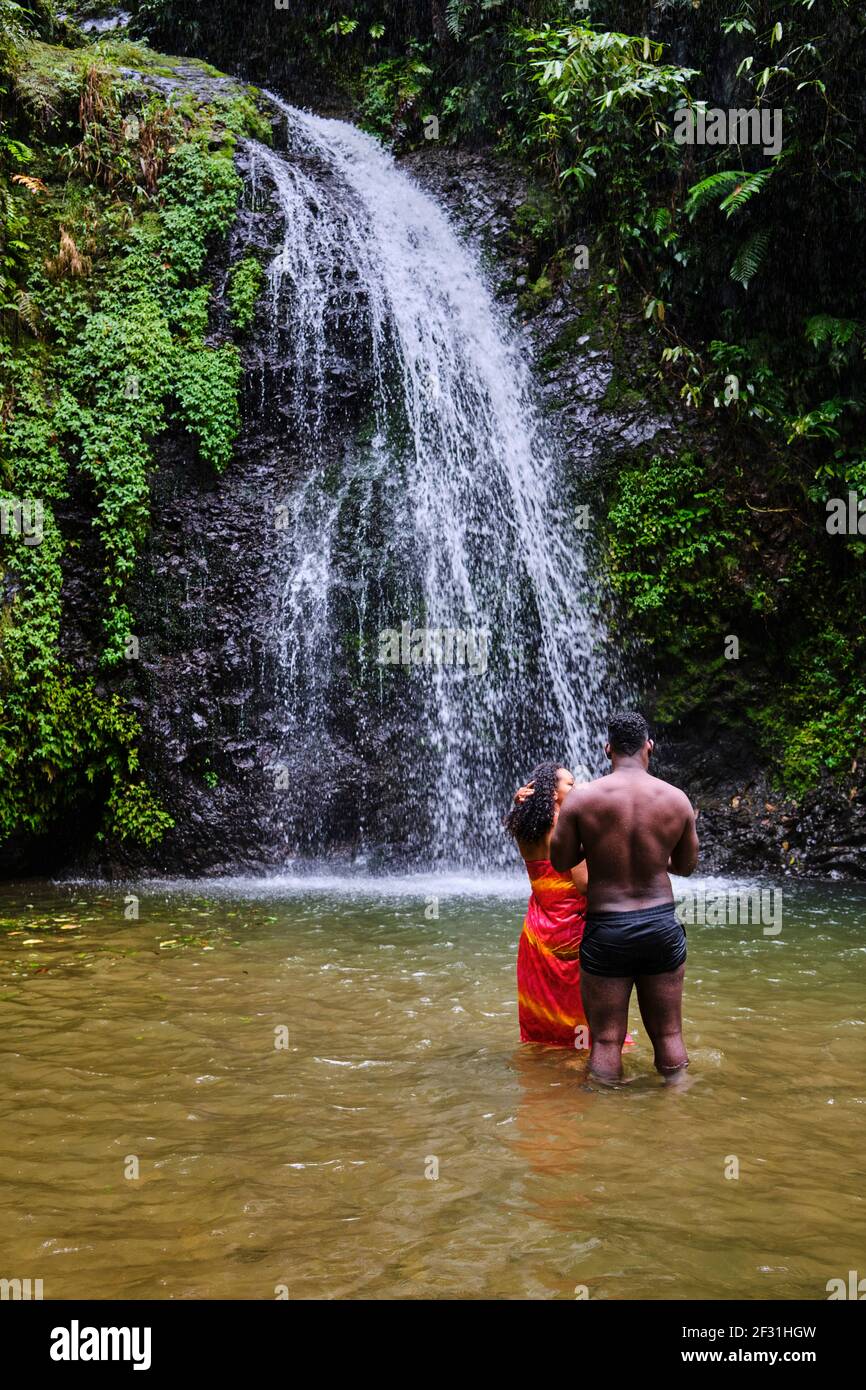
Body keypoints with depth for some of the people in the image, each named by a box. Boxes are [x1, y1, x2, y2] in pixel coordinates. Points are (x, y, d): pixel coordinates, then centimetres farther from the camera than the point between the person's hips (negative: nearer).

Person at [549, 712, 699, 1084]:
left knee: (606, 1040, 6)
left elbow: (560, 862, 0)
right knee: (668, 1035, 14)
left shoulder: (582, 796, -9)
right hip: (662, 925, 2)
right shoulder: (677, 798, -2)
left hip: (606, 928, -2)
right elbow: (686, 865, 10)